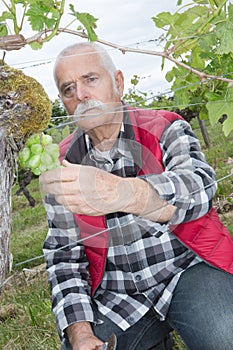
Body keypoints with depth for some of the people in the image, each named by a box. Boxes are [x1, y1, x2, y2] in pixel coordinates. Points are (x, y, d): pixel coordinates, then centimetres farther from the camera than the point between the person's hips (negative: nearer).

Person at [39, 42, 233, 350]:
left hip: (189, 269, -3)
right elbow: (64, 254, 4)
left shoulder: (166, 129, -5)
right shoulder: (63, 166, 3)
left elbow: (198, 187, -26)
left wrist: (122, 193, -47)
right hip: (116, 296, 4)